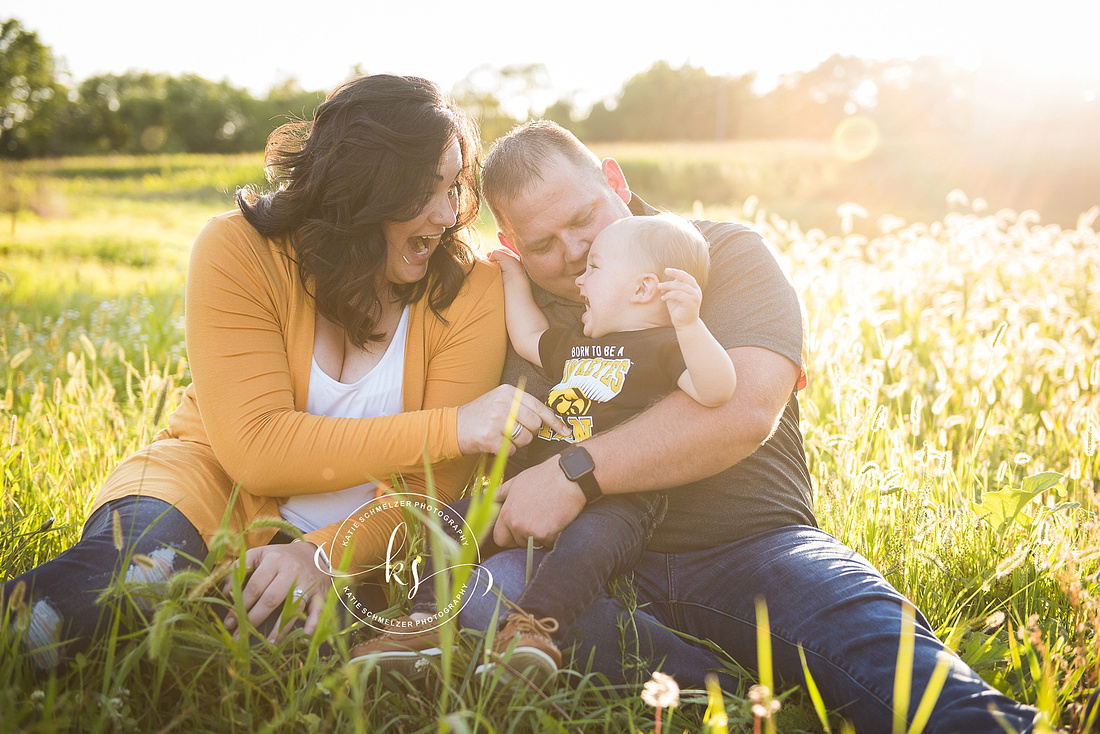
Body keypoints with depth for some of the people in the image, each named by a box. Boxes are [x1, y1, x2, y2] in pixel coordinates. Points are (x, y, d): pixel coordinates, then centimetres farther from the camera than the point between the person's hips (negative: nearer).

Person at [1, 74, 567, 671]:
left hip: (360, 545, 3)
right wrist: (452, 427, -28)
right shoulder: (240, 250, -14)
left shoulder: (471, 291, -9)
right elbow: (258, 448, -23)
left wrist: (325, 555, -31)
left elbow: (435, 483, -12)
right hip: (220, 490, -2)